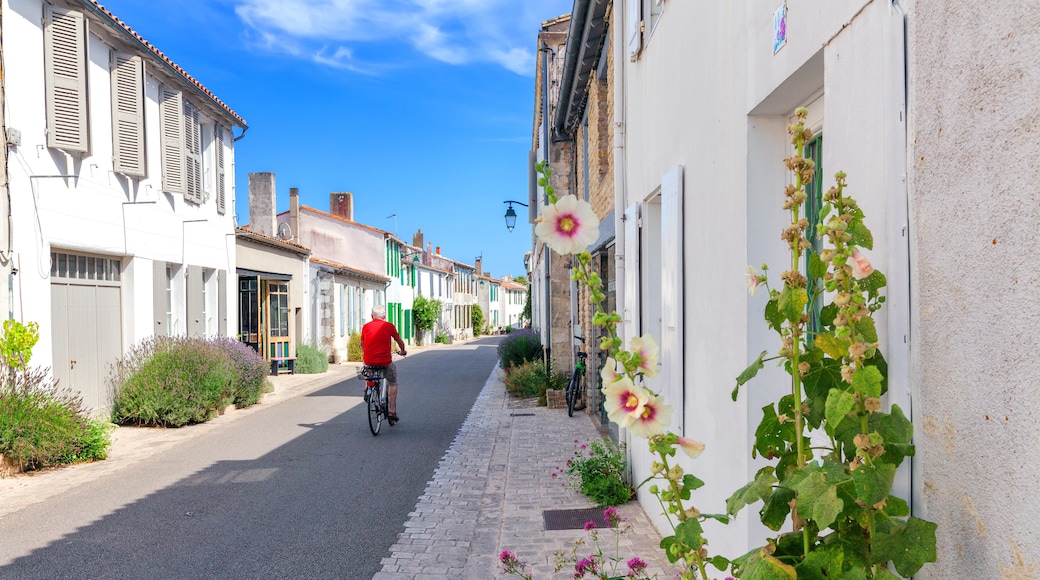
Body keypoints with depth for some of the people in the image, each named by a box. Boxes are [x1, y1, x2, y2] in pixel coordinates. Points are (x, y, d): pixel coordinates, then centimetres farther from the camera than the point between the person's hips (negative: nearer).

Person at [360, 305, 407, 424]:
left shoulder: (365, 327, 5)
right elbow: (399, 341, 16)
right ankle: (392, 412, 13)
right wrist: (403, 351, 37)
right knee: (393, 384, 20)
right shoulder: (389, 326, 1)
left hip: (369, 361, 2)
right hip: (385, 361, -2)